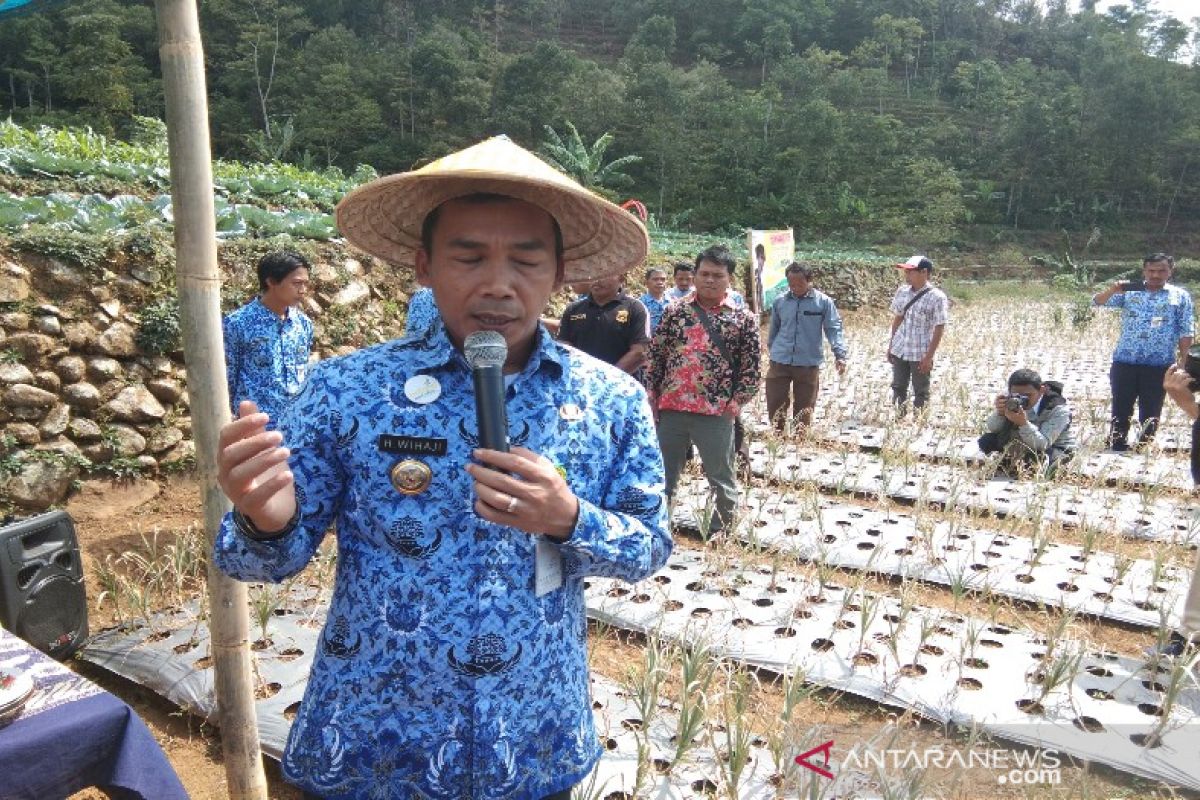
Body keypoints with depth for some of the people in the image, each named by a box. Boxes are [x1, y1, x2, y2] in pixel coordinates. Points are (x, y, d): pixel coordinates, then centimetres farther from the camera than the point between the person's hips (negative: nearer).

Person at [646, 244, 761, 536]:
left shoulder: (743, 319, -1)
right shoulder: (674, 311, 5)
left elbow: (752, 369, 1)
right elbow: (656, 356, 7)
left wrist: (735, 404, -5)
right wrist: (651, 397, 3)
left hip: (716, 414, -2)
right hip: (670, 409, 2)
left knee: (721, 477, 12)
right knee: (662, 474, 13)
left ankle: (724, 531, 30)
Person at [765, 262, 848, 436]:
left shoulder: (823, 302, -5)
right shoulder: (779, 301, 3)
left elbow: (834, 329, -6)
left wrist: (840, 355, -18)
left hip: (808, 364, -2)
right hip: (779, 362, 2)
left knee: (804, 409, 9)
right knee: (775, 405, 4)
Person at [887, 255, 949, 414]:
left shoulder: (937, 297, -14)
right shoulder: (902, 291, 3)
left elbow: (939, 328, -12)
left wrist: (929, 356, -15)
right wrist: (891, 344, 12)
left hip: (920, 354, -5)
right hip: (899, 350, 5)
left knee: (921, 392, 8)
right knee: (898, 389, 13)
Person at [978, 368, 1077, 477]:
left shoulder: (1058, 409, -28)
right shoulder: (1013, 401, -16)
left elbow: (1042, 444, -36)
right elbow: (992, 428, -15)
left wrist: (1023, 423, -52)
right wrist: (999, 412, -38)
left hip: (1058, 448, -4)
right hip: (1025, 445, 4)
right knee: (986, 441, -13)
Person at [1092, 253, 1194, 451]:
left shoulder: (1180, 296, 6)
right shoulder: (1129, 292, 7)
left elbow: (1186, 331, 4)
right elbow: (1098, 302, -4)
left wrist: (1183, 362, -1)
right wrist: (1112, 290, -24)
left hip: (1159, 365, 0)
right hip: (1125, 362, 1)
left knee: (1150, 414, 6)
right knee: (1121, 410, 4)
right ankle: (1116, 450, 11)